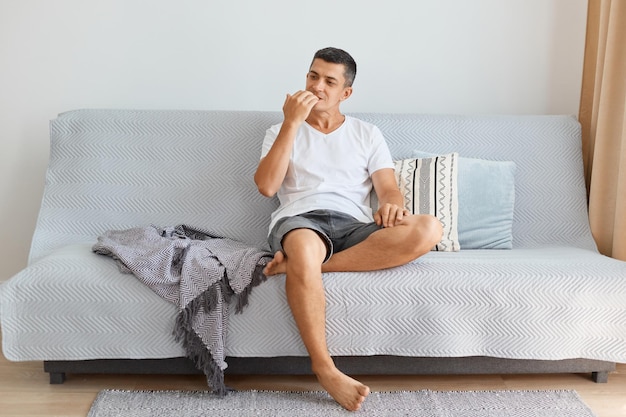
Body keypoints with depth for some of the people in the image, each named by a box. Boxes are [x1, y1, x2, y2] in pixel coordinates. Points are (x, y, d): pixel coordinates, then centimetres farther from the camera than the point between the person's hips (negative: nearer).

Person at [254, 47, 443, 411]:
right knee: (305, 247, -41)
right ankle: (325, 367, -29)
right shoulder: (282, 131, 19)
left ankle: (299, 263, -29)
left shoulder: (367, 134, 22)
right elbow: (266, 186, 1)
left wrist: (392, 204, -17)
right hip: (300, 220, -2)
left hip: (354, 225, 2)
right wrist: (292, 122, -3)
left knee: (428, 229, -27)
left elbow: (388, 188, 9)